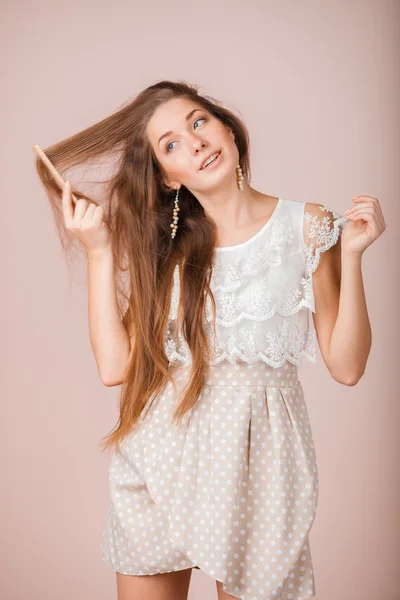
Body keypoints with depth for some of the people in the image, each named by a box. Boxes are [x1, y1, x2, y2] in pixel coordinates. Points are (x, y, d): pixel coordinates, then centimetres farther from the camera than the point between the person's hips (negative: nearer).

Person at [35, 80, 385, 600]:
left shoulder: (309, 229, -3)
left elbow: (346, 366, -7)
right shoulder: (159, 245, 3)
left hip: (257, 461, -2)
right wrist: (99, 251, -8)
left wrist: (351, 254, -16)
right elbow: (115, 366, -8)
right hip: (160, 458, 2)